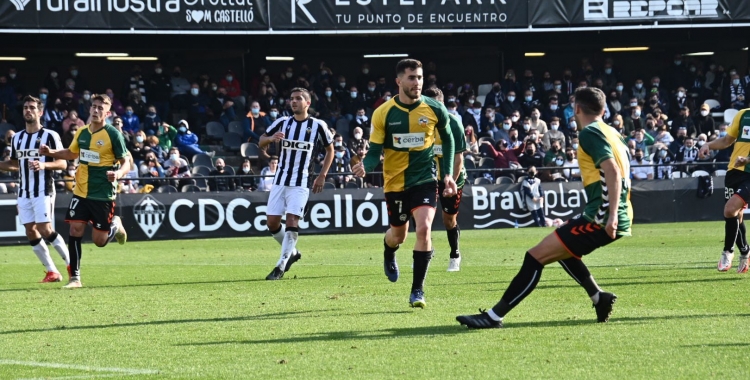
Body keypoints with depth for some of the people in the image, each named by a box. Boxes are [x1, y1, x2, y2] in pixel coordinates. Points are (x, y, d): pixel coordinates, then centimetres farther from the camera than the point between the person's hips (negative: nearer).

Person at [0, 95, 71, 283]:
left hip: (43, 191, -6)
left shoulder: (50, 136, -6)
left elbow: (63, 163, -8)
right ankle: (52, 272, 8)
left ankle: (71, 264, 2)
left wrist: (44, 165, -24)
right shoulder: (17, 138, 13)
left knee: (45, 230, -13)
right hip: (24, 192, 6)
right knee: (31, 232, 2)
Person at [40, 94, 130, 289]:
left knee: (99, 241, 0)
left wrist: (118, 174, -31)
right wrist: (50, 152, 8)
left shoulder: (113, 134, -11)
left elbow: (126, 163, -9)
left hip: (103, 194, -4)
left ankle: (116, 226, 34)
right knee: (75, 231, -6)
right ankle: (75, 277, 2)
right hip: (81, 192, 4)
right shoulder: (82, 133, 5)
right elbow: (72, 153, 24)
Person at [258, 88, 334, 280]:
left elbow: (330, 149, 10)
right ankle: (291, 252, 26)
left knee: (292, 221, -14)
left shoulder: (318, 126, -2)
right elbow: (261, 141, 11)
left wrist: (322, 175, 2)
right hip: (280, 180, 4)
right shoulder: (282, 122, 4)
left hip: (301, 183, -4)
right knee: (271, 222, 1)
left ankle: (281, 266, -9)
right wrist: (271, 138, -13)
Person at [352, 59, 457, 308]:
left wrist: (448, 173, 4)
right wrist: (365, 166, -29)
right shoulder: (383, 113, -11)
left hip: (424, 178, -1)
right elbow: (375, 151, -7)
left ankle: (417, 290, -9)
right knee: (398, 234, 15)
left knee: (424, 228, -20)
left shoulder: (435, 110, -8)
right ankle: (389, 256, 55)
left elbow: (447, 140, 10)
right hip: (395, 181, 1)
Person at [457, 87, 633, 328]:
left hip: (600, 218, -10)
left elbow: (612, 171, -21)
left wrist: (611, 214, -28)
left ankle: (494, 317, -11)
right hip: (613, 219, 10)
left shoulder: (589, 133, -9)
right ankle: (599, 298, 23)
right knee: (560, 249, 30)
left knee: (536, 256, -10)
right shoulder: (611, 133, 18)